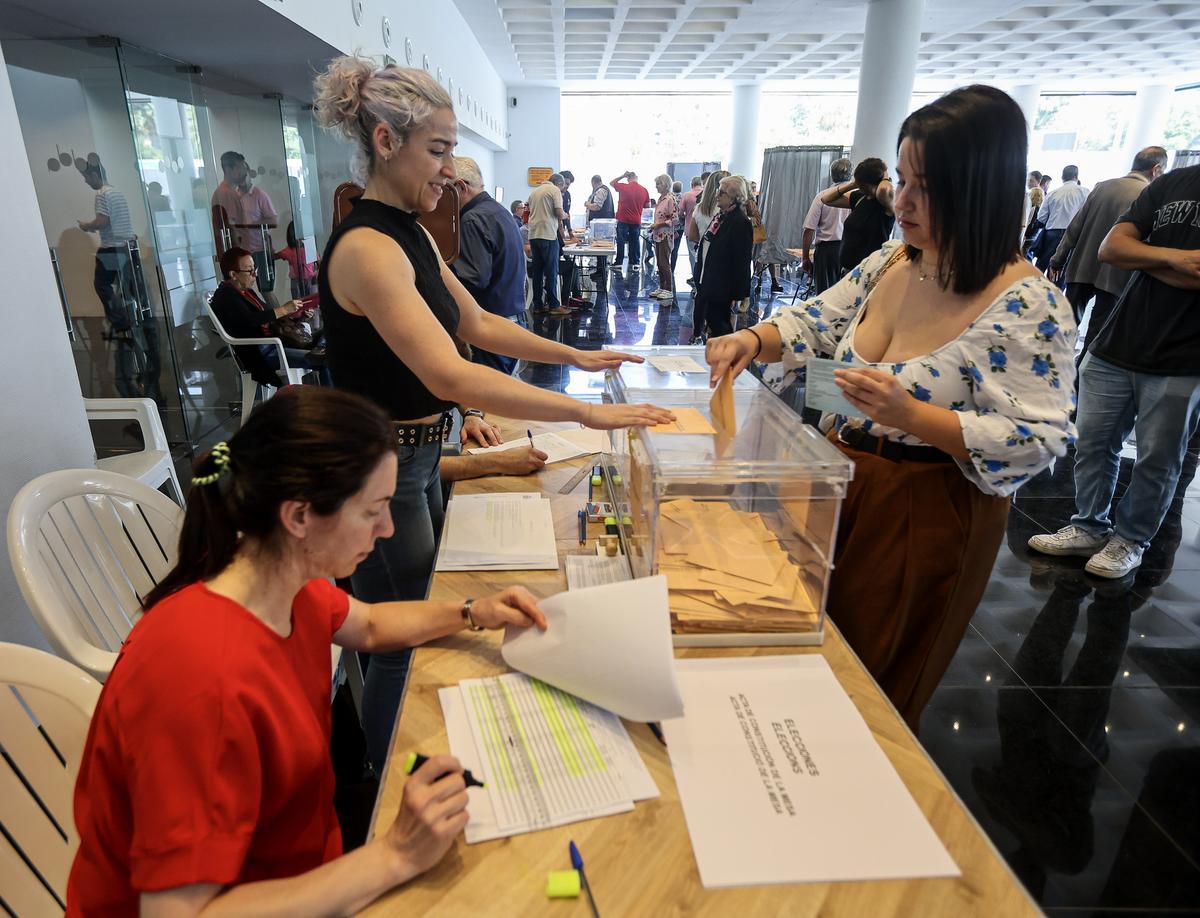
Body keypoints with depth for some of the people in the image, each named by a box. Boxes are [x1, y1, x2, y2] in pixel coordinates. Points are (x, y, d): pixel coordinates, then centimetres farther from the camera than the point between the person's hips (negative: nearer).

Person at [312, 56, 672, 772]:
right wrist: (589, 413, -35)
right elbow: (450, 375, -35)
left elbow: (477, 323, 14)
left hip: (420, 457, 10)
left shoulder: (412, 232, 8)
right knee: (400, 646, 9)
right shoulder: (367, 247, -24)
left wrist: (577, 356, 7)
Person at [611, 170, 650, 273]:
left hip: (623, 220, -2)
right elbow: (647, 205, 10)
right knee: (635, 242, 10)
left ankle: (618, 264, 7)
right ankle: (635, 264, 12)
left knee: (620, 242, 5)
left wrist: (622, 175, 10)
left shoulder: (624, 187, -9)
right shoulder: (644, 190, -1)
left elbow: (612, 183, 8)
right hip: (636, 221, 2)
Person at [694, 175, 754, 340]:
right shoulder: (720, 216, 11)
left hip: (722, 289, -9)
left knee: (718, 326, 0)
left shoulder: (740, 223, -16)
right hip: (707, 283, 9)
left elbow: (742, 262, -18)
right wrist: (700, 280, 16)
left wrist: (737, 295, -18)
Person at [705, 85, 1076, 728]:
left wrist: (911, 415, -34)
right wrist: (754, 340, -10)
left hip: (929, 514, -6)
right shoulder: (890, 263, -1)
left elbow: (1038, 441, -22)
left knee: (875, 688, 12)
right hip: (842, 480, 7)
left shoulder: (1026, 306, -20)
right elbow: (818, 321, 10)